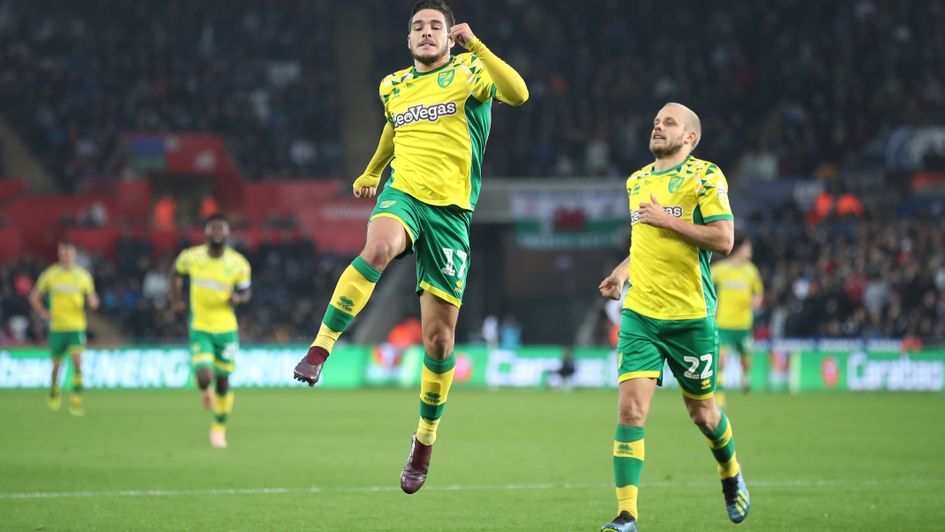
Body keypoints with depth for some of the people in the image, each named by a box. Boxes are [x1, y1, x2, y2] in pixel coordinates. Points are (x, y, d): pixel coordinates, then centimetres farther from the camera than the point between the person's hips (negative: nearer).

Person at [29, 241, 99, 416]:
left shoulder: (83, 275, 3)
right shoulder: (50, 275, 2)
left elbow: (92, 302, 9)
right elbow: (35, 296, 12)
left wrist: (92, 302, -15)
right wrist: (43, 313, -2)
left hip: (77, 327, -1)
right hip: (57, 327, 1)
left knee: (77, 361, -16)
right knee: (57, 363, 8)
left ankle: (76, 401, -15)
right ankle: (54, 390, 39)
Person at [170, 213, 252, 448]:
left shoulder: (238, 263, -7)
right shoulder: (191, 257, -7)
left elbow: (246, 292, 5)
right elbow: (177, 273, 14)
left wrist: (238, 297, -18)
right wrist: (176, 300, 2)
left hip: (226, 329, 1)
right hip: (200, 328, -1)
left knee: (223, 380, 9)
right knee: (204, 376, -18)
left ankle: (219, 428, 31)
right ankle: (205, 391, 22)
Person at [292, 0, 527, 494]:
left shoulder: (470, 73, 2)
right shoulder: (393, 86, 14)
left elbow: (518, 93, -19)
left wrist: (475, 45, -23)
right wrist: (371, 172, 49)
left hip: (450, 211, -1)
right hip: (403, 194, 2)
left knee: (439, 337, -1)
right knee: (378, 248, -38)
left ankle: (425, 440, 17)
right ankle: (319, 351, -38)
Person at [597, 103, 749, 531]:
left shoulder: (704, 176, -6)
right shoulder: (636, 182, 13)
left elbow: (723, 240, -16)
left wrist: (667, 219, -16)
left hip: (691, 316, -4)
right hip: (640, 314, 4)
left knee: (702, 412, 11)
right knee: (631, 408, -12)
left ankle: (731, 476, 43)